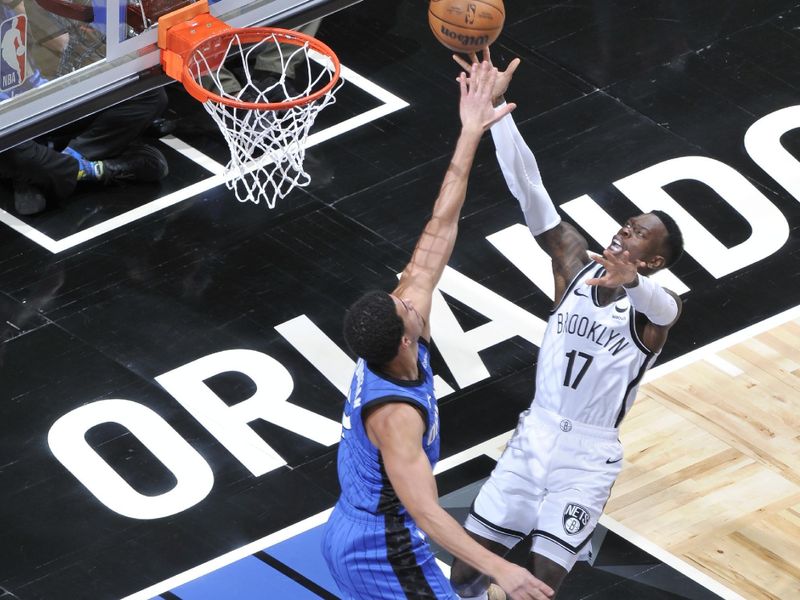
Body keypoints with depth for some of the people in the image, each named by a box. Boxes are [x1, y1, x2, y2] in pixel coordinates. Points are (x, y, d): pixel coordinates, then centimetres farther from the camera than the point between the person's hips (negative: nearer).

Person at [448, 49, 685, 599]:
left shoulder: (659, 307, -10)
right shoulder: (576, 263, 2)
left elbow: (658, 304, -36)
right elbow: (530, 191, -6)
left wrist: (631, 282, -61)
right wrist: (496, 106, -17)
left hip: (587, 459, -4)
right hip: (533, 439, 4)